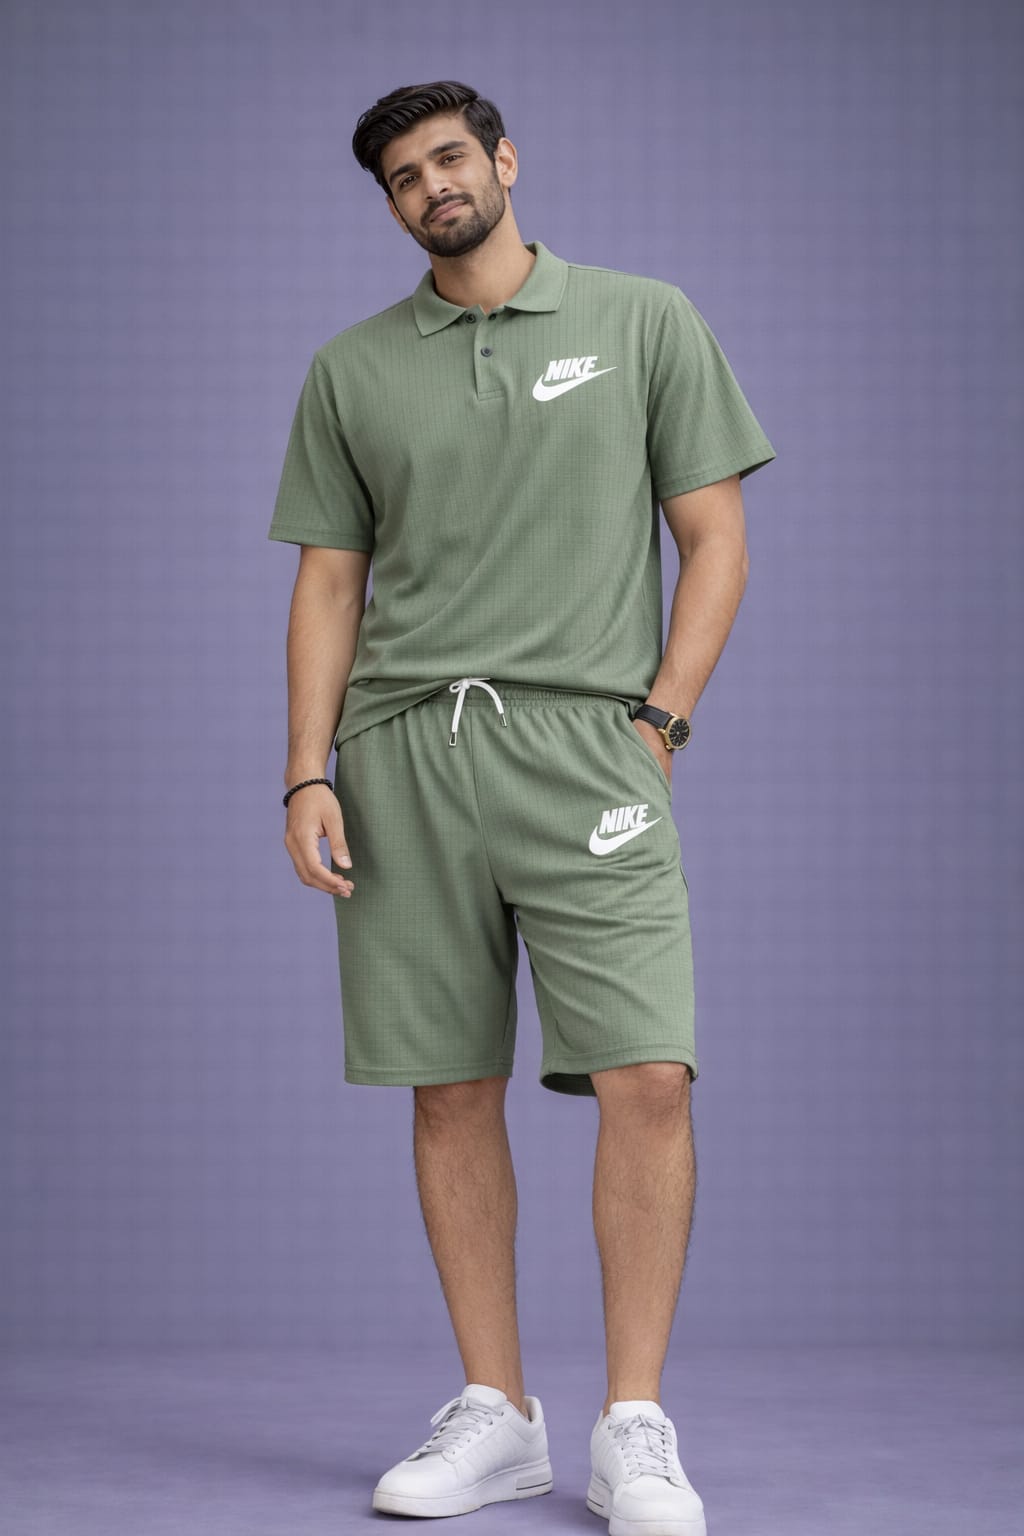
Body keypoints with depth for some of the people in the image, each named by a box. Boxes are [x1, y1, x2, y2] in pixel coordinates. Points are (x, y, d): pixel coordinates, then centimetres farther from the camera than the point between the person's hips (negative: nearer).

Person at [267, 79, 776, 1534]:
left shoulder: (646, 321, 8)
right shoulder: (349, 371, 14)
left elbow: (716, 539, 6)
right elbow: (327, 585, 13)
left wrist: (658, 719, -4)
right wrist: (310, 775, 1)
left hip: (586, 742, -2)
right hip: (402, 754, 3)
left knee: (648, 1076, -14)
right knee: (451, 1091, 3)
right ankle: (495, 1414, 12)